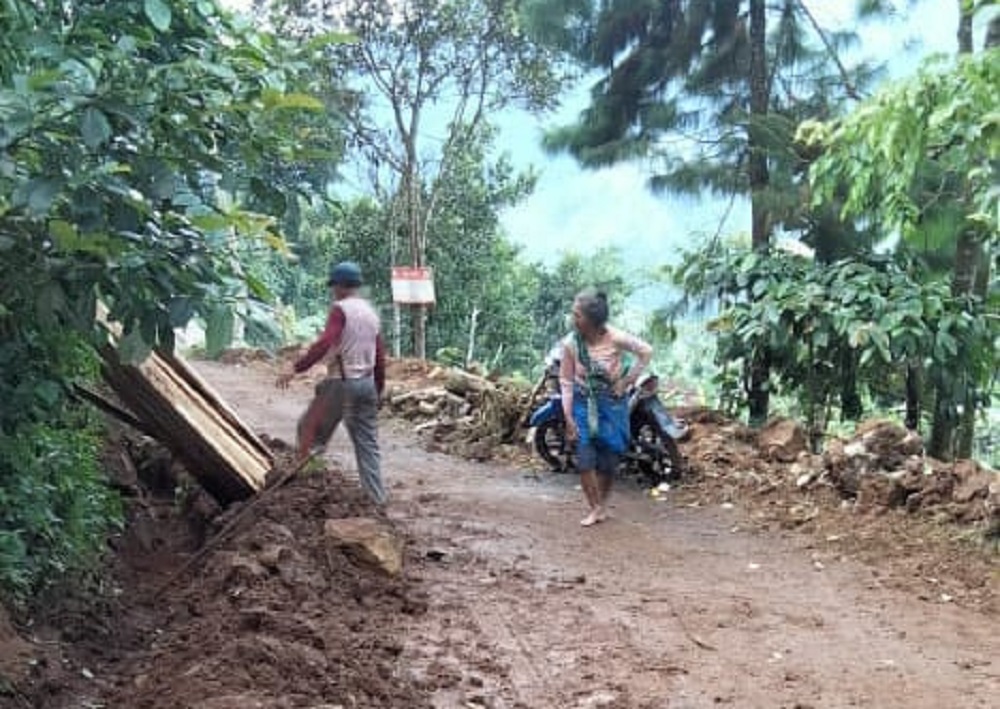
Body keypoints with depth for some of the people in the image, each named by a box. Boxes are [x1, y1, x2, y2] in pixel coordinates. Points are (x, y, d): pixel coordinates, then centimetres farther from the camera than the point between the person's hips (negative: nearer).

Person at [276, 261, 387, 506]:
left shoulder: (340, 309, -9)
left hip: (342, 382, -7)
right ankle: (377, 497, 6)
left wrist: (296, 368, -28)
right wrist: (379, 389, 24)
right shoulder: (371, 312, 14)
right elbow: (380, 357, 16)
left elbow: (324, 343, -24)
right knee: (367, 443, 9)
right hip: (367, 383, 7)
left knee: (309, 428, 9)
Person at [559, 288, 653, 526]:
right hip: (583, 404, 1)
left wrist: (627, 382, -7)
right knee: (584, 459, -7)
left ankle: (602, 505, 30)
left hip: (612, 403, -1)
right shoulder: (570, 343, -16)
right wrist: (568, 417, -10)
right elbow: (566, 381, -8)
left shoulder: (615, 338, -20)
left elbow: (646, 352, -5)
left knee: (608, 461, 6)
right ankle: (595, 509, 11)